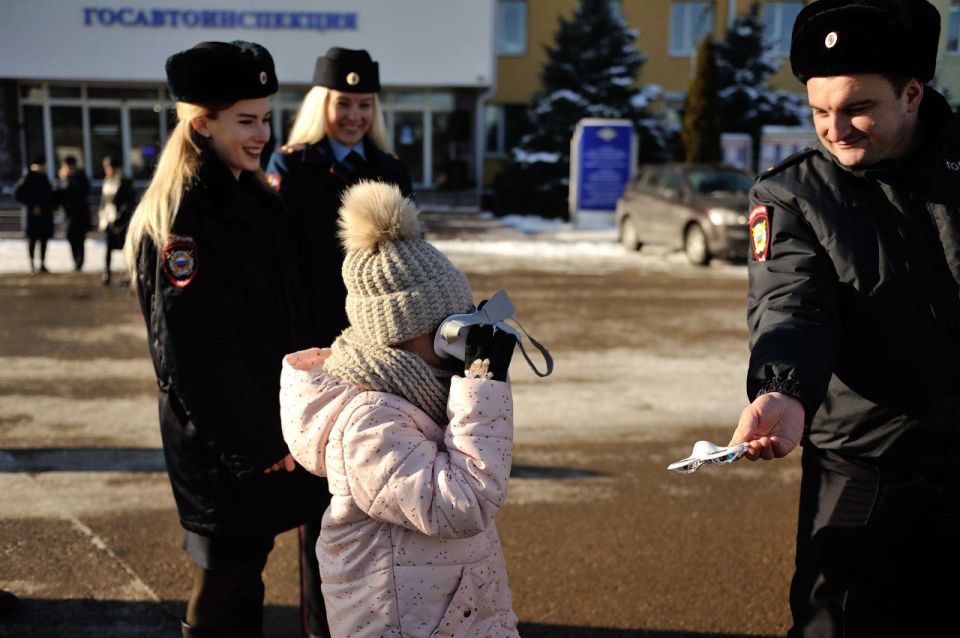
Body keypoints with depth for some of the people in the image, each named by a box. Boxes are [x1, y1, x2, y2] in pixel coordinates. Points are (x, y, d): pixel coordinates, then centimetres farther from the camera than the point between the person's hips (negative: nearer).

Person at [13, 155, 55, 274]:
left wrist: (53, 204, 6)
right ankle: (32, 265, 3)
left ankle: (42, 264, 12)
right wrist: (32, 206, -17)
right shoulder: (28, 178, -9)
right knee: (32, 239, -2)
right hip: (33, 214, -7)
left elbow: (49, 194, 24)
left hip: (46, 214, 7)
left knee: (44, 239, 6)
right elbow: (17, 193, -15)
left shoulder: (44, 177, 14)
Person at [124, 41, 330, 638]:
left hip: (277, 426, 9)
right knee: (230, 575, 5)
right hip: (225, 448, -8)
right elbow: (194, 352, -21)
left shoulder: (257, 199, 10)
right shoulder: (180, 219, -17)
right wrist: (261, 442, -17)